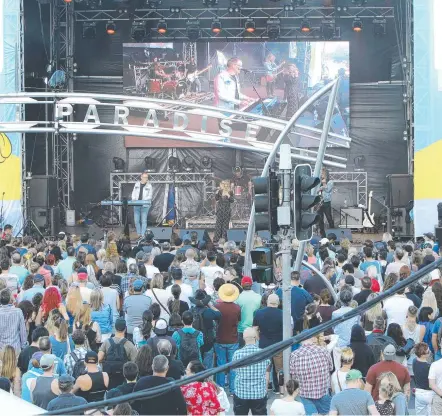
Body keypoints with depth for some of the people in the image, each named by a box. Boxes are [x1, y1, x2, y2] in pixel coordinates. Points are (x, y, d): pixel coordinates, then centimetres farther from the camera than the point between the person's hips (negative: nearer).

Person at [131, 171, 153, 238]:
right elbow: (133, 193, 14)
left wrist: (143, 200, -16)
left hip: (145, 205, -3)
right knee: (136, 220, 3)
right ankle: (139, 234, 12)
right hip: (136, 205, 3)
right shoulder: (137, 184, 12)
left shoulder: (149, 186, 3)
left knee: (143, 221, -7)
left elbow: (150, 196, -1)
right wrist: (133, 200, -3)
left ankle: (142, 235, -6)